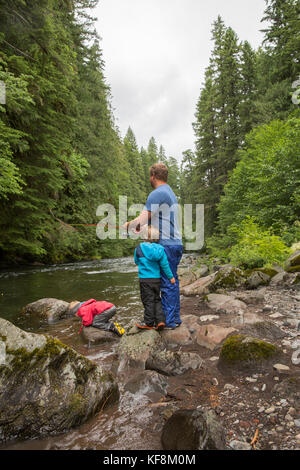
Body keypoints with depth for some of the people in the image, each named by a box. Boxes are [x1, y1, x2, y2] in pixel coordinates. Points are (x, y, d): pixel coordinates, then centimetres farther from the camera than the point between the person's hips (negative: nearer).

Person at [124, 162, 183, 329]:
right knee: (172, 281, 15)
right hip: (176, 244, 10)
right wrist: (140, 226, 19)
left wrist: (129, 225, 1)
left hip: (167, 245, -10)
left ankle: (169, 321, 8)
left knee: (167, 284, -2)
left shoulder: (157, 194, -12)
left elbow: (142, 219, -18)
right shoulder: (170, 193, 20)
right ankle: (175, 317, 25)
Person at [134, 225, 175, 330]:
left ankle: (148, 323, 13)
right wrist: (170, 277, 10)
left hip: (145, 279, -3)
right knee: (157, 299, 17)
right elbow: (164, 264, 0)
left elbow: (136, 261, 7)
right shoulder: (159, 249, -1)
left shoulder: (140, 248, -9)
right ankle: (160, 320, 13)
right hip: (157, 278, 4)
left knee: (148, 300, 5)